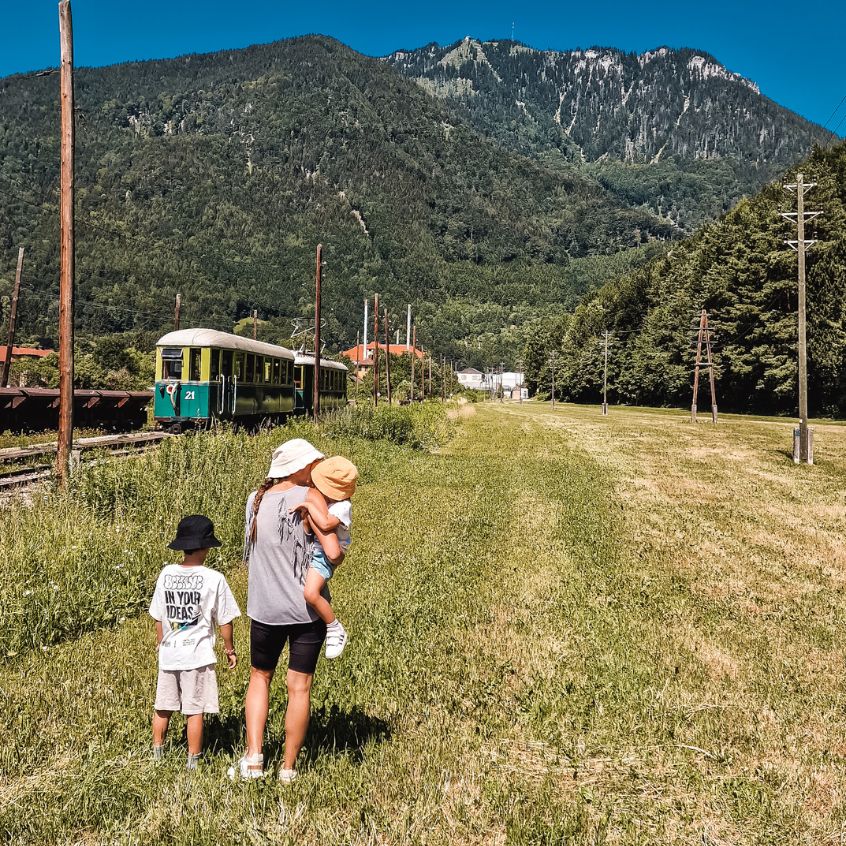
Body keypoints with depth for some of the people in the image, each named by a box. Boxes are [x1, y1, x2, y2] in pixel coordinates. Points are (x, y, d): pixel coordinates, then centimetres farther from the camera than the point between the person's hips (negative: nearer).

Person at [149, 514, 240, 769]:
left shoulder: (166, 574, -1)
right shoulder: (214, 578, -13)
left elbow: (158, 617, 8)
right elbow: (224, 621, -6)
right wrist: (230, 649, 9)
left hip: (168, 653, 4)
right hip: (198, 654, -4)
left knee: (163, 706, 17)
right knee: (195, 710, 6)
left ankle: (157, 754, 30)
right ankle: (193, 761, 14)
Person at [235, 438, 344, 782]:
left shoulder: (255, 500, 2)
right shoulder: (310, 497, -14)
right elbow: (333, 553, -22)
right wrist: (338, 550, 3)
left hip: (265, 608, 4)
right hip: (307, 609, -3)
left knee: (260, 676, 22)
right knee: (299, 686, 9)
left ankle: (253, 758, 14)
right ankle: (288, 768, 18)